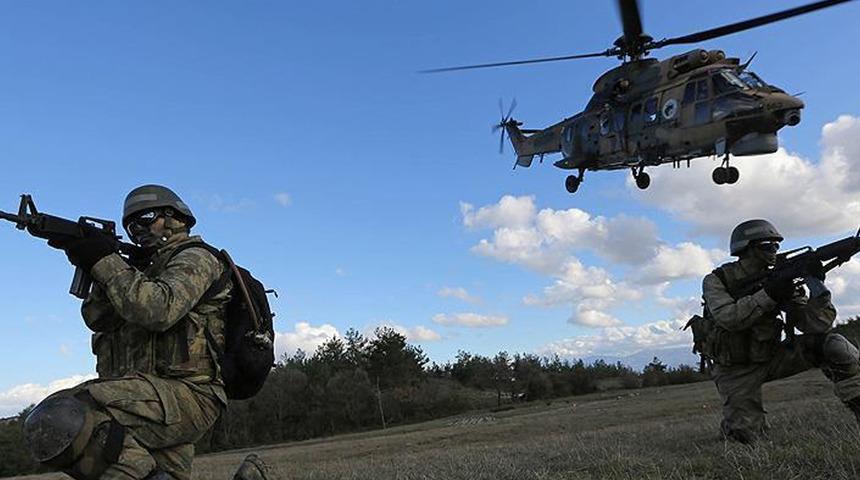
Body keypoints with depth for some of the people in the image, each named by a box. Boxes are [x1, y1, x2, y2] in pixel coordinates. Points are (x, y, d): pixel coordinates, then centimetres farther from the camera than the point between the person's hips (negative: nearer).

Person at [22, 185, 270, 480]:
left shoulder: (194, 259, 1)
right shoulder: (147, 270, 27)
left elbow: (158, 311, -19)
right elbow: (98, 320, 15)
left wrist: (106, 261, -11)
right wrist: (101, 270, -1)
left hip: (184, 394, -10)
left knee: (56, 423, -25)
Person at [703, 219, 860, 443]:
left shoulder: (779, 280, -1)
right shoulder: (716, 281, -11)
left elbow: (815, 324, -8)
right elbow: (728, 318, -30)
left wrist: (816, 285, -23)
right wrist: (768, 294, -33)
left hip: (770, 359, 4)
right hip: (736, 370, -3)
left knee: (833, 344, -17)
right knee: (745, 434, -16)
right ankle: (734, 423, 19)